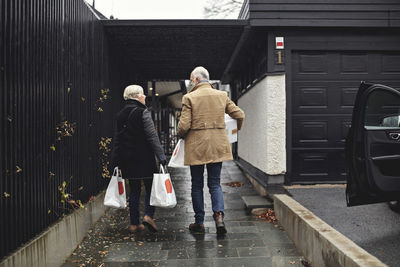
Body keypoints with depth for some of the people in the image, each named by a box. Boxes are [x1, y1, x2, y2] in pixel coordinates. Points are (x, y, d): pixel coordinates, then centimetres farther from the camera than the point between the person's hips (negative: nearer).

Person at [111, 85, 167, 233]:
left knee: (134, 190, 12)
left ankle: (134, 223, 14)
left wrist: (115, 161, 17)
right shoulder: (143, 112, -8)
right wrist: (161, 155, -14)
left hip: (127, 158, 6)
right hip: (143, 158, -6)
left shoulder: (120, 115, 11)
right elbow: (152, 136, -14)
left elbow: (117, 139, 13)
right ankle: (148, 215, -10)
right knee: (150, 187, 5)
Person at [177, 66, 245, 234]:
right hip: (217, 146, 3)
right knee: (215, 183, 11)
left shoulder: (189, 98, -7)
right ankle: (219, 215, -8)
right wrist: (237, 128, 28)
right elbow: (239, 115, 8)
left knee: (197, 185, 10)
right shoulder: (222, 95, 5)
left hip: (196, 147, -3)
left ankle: (199, 222, 17)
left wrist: (181, 136, 10)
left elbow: (184, 125, -12)